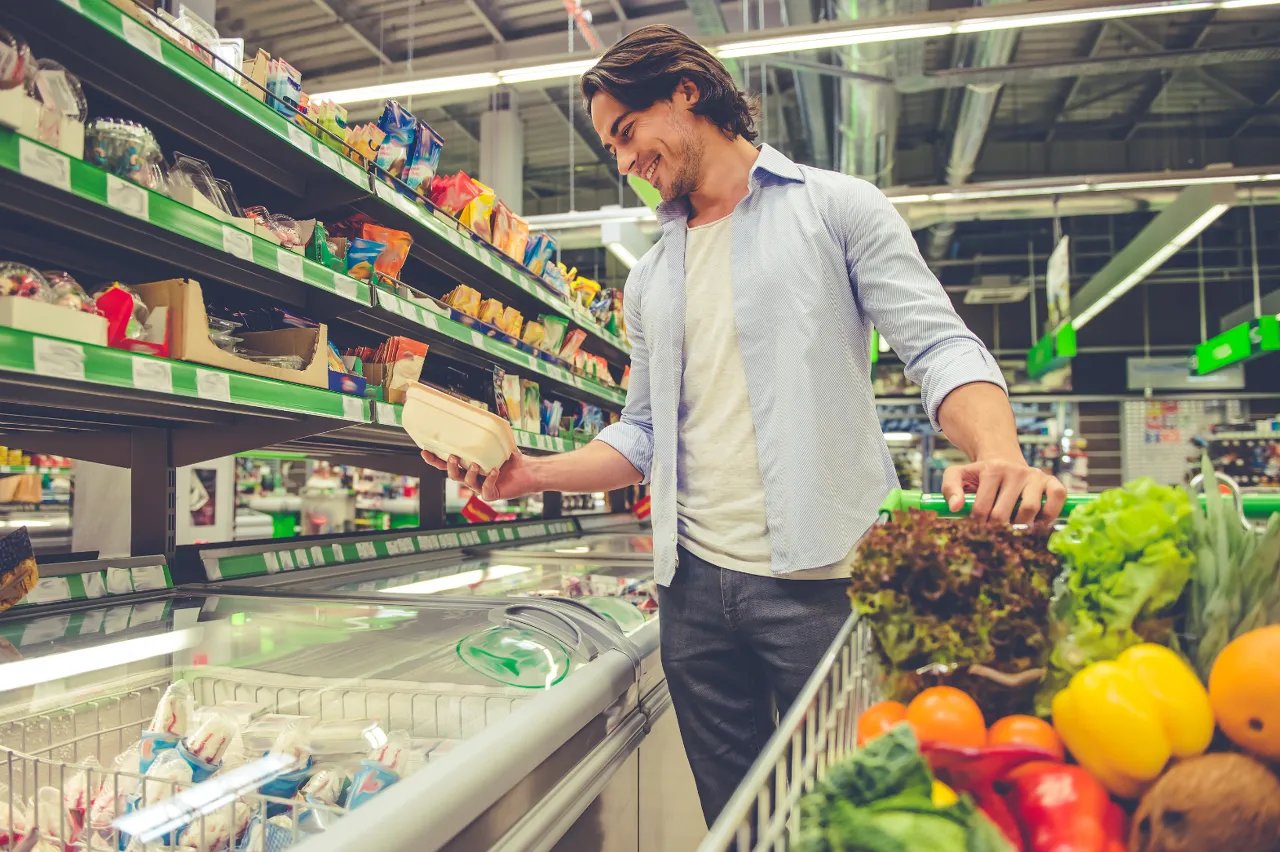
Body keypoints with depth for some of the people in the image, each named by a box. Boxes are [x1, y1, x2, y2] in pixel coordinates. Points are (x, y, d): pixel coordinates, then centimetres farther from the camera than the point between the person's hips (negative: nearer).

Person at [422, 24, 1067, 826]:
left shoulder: (836, 206, 2)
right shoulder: (650, 278, 17)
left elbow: (939, 344, -7)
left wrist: (999, 453, -27)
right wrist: (534, 474, 2)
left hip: (820, 579, -5)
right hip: (696, 586, 5)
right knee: (735, 818, 15)